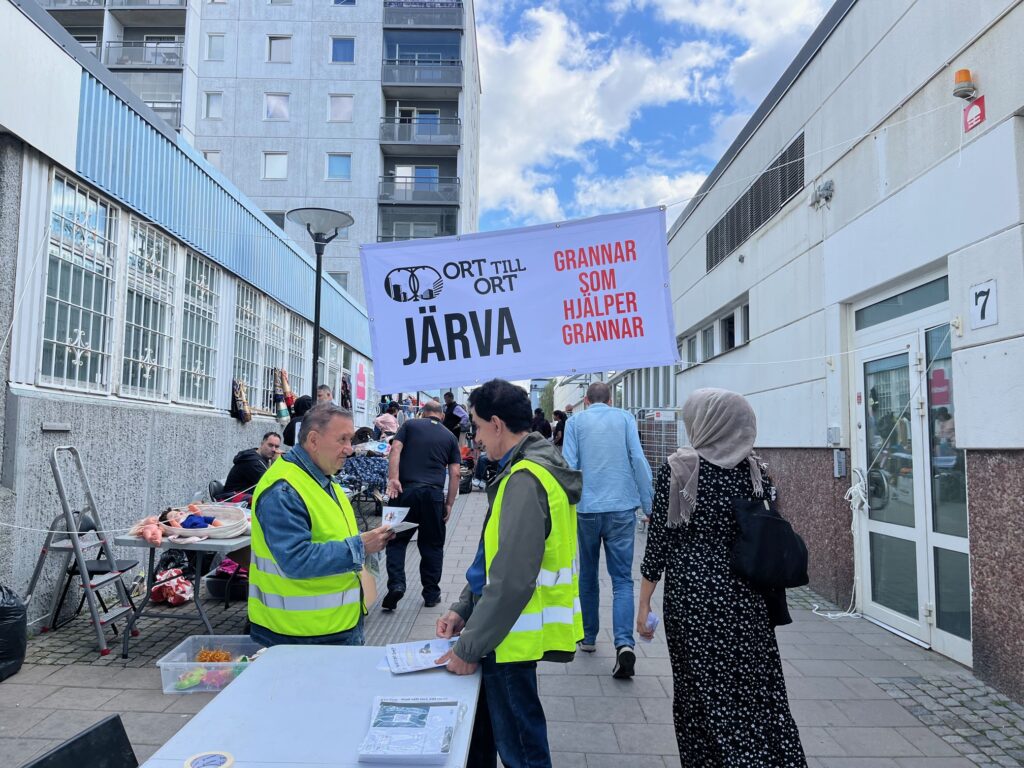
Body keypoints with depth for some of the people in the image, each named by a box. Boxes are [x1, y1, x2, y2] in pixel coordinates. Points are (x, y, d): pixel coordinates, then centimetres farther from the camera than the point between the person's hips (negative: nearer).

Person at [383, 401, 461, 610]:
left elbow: (396, 449, -5)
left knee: (397, 540, 11)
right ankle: (431, 594, 18)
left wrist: (393, 479, -12)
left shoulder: (410, 425, 11)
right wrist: (449, 504, 10)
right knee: (432, 545, 12)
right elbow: (455, 473, 8)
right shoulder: (450, 437, 15)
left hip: (406, 490, -1)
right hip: (434, 493, 1)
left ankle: (396, 584, -6)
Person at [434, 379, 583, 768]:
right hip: (502, 627, 10)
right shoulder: (534, 468, 8)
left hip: (510, 637, -10)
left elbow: (513, 580, -26)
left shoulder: (525, 480, -23)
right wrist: (463, 609, 10)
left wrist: (469, 648, -18)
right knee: (477, 735, 24)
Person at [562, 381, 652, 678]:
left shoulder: (575, 422, 4)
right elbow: (639, 460, -2)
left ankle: (588, 637, 26)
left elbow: (568, 465, -2)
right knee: (622, 578, 3)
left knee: (587, 576, 17)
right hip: (622, 508, 0)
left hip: (586, 509, 1)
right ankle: (624, 644, -13)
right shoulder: (625, 418, 5)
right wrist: (650, 506, 1)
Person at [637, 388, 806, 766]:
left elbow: (658, 541, -9)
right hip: (747, 598, 3)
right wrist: (769, 599, 18)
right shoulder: (755, 470, 0)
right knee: (758, 694, 14)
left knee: (703, 693, 10)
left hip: (691, 595, -3)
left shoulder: (677, 469, -11)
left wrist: (644, 603, 0)